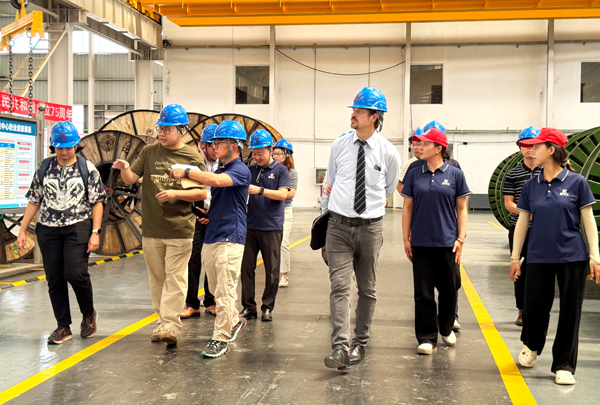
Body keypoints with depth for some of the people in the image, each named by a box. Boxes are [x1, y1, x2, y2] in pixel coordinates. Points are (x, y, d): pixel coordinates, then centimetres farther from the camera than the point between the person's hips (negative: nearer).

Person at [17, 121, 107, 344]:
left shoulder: (87, 168, 1)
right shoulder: (44, 169, 9)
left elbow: (97, 202, 0)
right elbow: (34, 201, 12)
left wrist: (95, 232, -8)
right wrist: (22, 230, 7)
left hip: (78, 227, -3)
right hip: (48, 229, 3)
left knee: (75, 273, -14)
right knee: (54, 279, 4)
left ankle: (89, 314, 13)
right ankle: (63, 327, 15)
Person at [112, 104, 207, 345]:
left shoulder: (192, 157, -2)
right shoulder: (149, 152, 7)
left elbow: (202, 193, -4)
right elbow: (130, 179, 2)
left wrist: (175, 194, -17)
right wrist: (124, 168, -19)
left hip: (180, 228, -4)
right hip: (151, 228, 4)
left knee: (175, 277, -4)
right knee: (157, 278, 12)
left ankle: (170, 325, -2)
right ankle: (162, 321, 23)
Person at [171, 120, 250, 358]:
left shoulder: (241, 171, -10)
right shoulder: (219, 170, 18)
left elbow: (216, 181, -29)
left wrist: (186, 172, -23)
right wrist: (207, 213, 10)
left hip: (230, 238, -9)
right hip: (210, 237, 9)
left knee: (225, 292, -6)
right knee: (216, 290, 15)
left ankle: (220, 339, 1)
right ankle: (234, 320, 35)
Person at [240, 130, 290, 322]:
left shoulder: (280, 170, 1)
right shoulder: (250, 170, 12)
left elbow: (282, 194, -11)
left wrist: (260, 190, -21)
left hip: (271, 228, -3)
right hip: (250, 226, 3)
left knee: (272, 270, 2)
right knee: (246, 267, 3)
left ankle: (267, 307, 13)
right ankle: (248, 307, 11)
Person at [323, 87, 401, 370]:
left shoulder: (388, 153, -2)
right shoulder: (339, 146, 2)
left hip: (371, 227, 0)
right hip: (339, 226, 0)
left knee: (367, 289, 10)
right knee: (339, 286, -11)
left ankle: (360, 344, 25)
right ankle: (340, 347, -14)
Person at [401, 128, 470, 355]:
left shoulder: (455, 174, 1)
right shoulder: (414, 175, 5)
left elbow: (461, 209, 4)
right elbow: (407, 208, 8)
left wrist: (461, 238, -3)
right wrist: (406, 238, 4)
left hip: (447, 242, -1)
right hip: (421, 242, 1)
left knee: (449, 289, 9)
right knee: (423, 292, 2)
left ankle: (446, 328, 33)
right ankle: (427, 338, 11)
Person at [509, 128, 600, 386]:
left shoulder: (576, 182, -4)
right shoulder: (531, 186, 5)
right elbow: (522, 222, 9)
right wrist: (515, 257, 8)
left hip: (572, 258, -2)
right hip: (538, 258, 2)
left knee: (570, 312, 3)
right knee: (534, 307, 5)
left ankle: (564, 365, 17)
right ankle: (532, 346, 36)